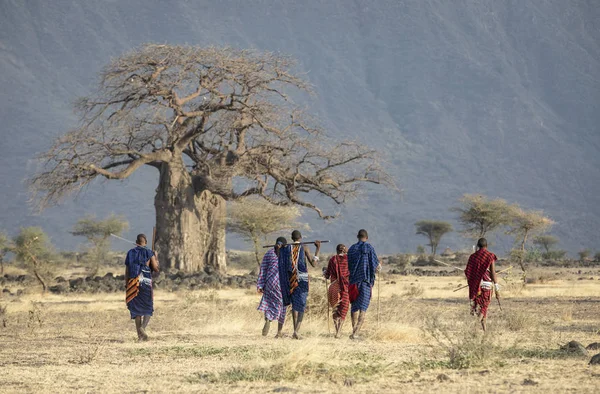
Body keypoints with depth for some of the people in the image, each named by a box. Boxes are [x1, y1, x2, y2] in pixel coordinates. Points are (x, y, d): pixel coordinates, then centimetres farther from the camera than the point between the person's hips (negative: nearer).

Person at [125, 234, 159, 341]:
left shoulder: (130, 253, 6)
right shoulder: (149, 253, -2)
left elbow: (127, 271, 5)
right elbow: (156, 269, -4)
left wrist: (126, 285, 11)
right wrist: (156, 259, 13)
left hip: (133, 283, 3)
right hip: (146, 283, -3)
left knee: (136, 309, 9)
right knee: (148, 308, 7)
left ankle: (140, 335, 6)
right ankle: (143, 328, -19)